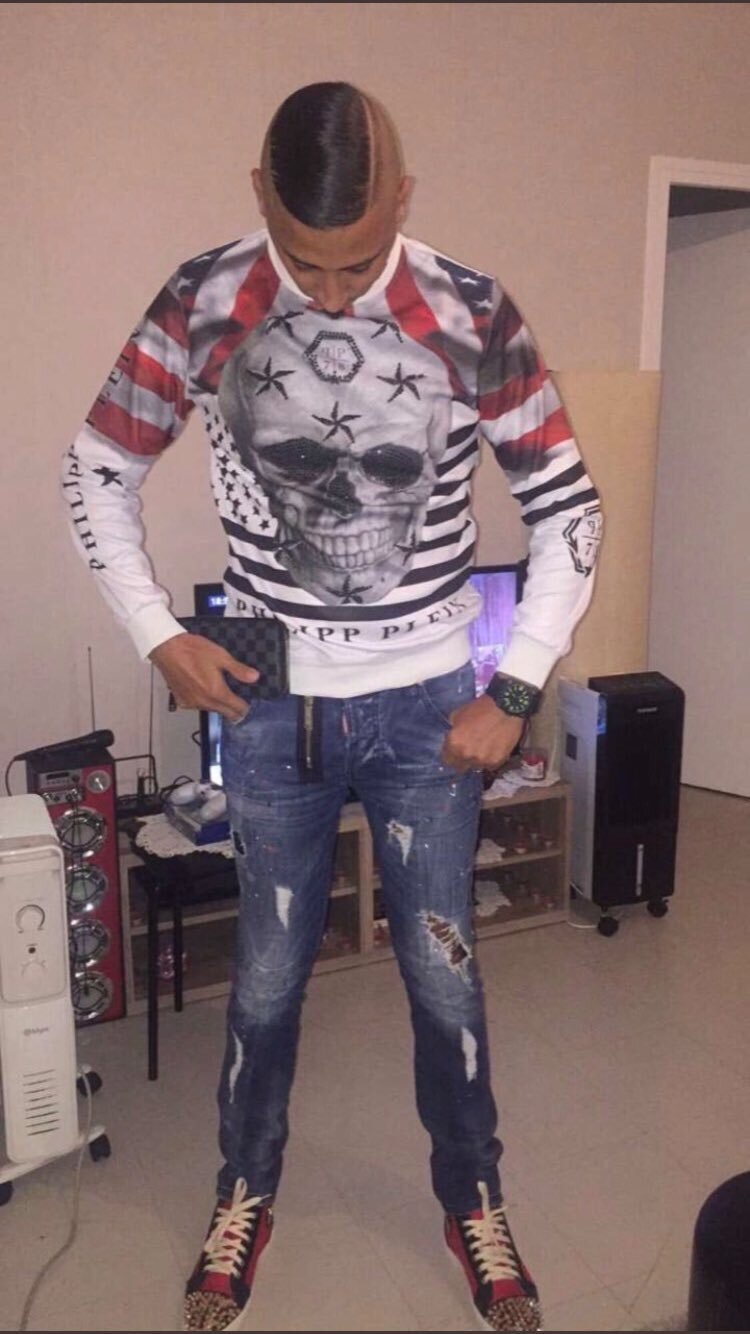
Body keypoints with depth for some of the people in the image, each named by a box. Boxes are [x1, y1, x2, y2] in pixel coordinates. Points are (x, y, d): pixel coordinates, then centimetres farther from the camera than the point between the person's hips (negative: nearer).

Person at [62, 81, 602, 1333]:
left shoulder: (473, 317, -9)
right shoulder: (200, 307, -7)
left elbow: (567, 507, -3)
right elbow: (96, 474, 3)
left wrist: (517, 689, -7)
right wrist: (160, 638, -4)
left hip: (426, 705, 0)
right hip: (271, 706, 1)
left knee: (443, 972, 12)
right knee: (267, 974, 14)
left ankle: (472, 1201, 39)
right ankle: (245, 1193, 41)